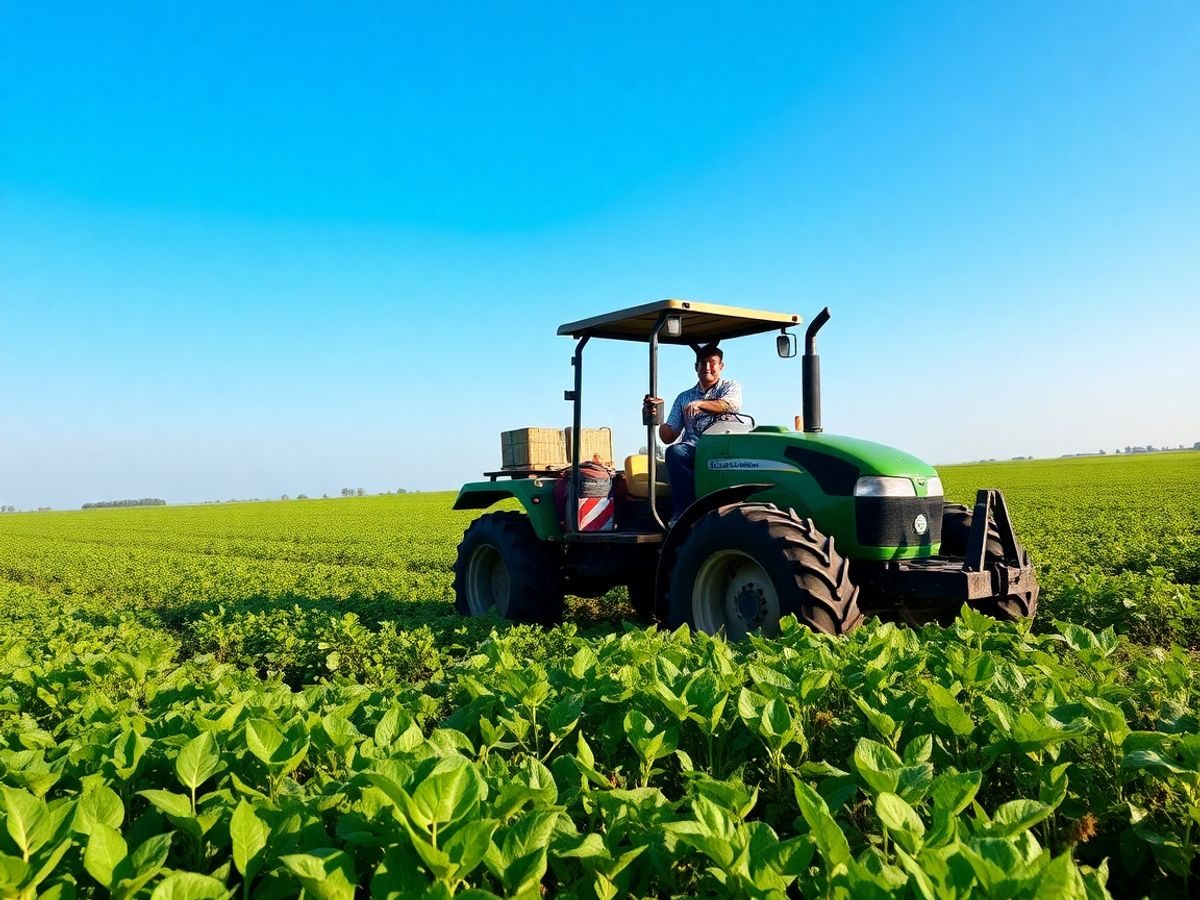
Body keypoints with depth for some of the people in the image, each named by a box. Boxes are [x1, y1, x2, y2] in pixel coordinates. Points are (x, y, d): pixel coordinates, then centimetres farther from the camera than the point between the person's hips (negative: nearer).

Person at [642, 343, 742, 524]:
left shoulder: (730, 386, 17)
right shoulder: (684, 398, 24)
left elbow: (731, 405, -10)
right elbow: (668, 437, 15)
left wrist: (700, 403, -25)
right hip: (692, 451, 3)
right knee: (675, 452, -32)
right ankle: (683, 513, -37)